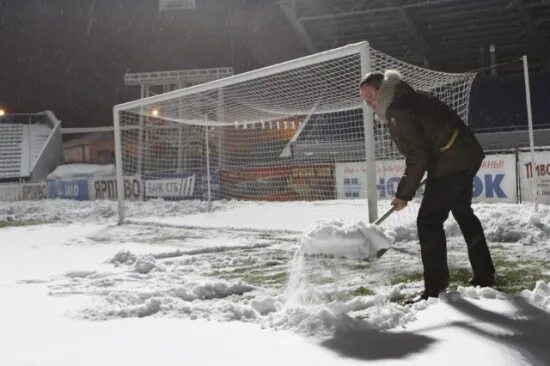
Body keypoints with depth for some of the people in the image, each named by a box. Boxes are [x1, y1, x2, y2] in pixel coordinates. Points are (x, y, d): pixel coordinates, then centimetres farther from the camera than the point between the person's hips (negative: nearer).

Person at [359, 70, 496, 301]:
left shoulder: (398, 113, -17)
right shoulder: (410, 98, 14)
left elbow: (417, 157, -22)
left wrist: (404, 194, -15)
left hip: (450, 164, -11)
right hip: (466, 156, 11)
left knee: (429, 221, -7)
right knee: (463, 213, 23)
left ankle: (435, 288, -7)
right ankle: (484, 275, 34)